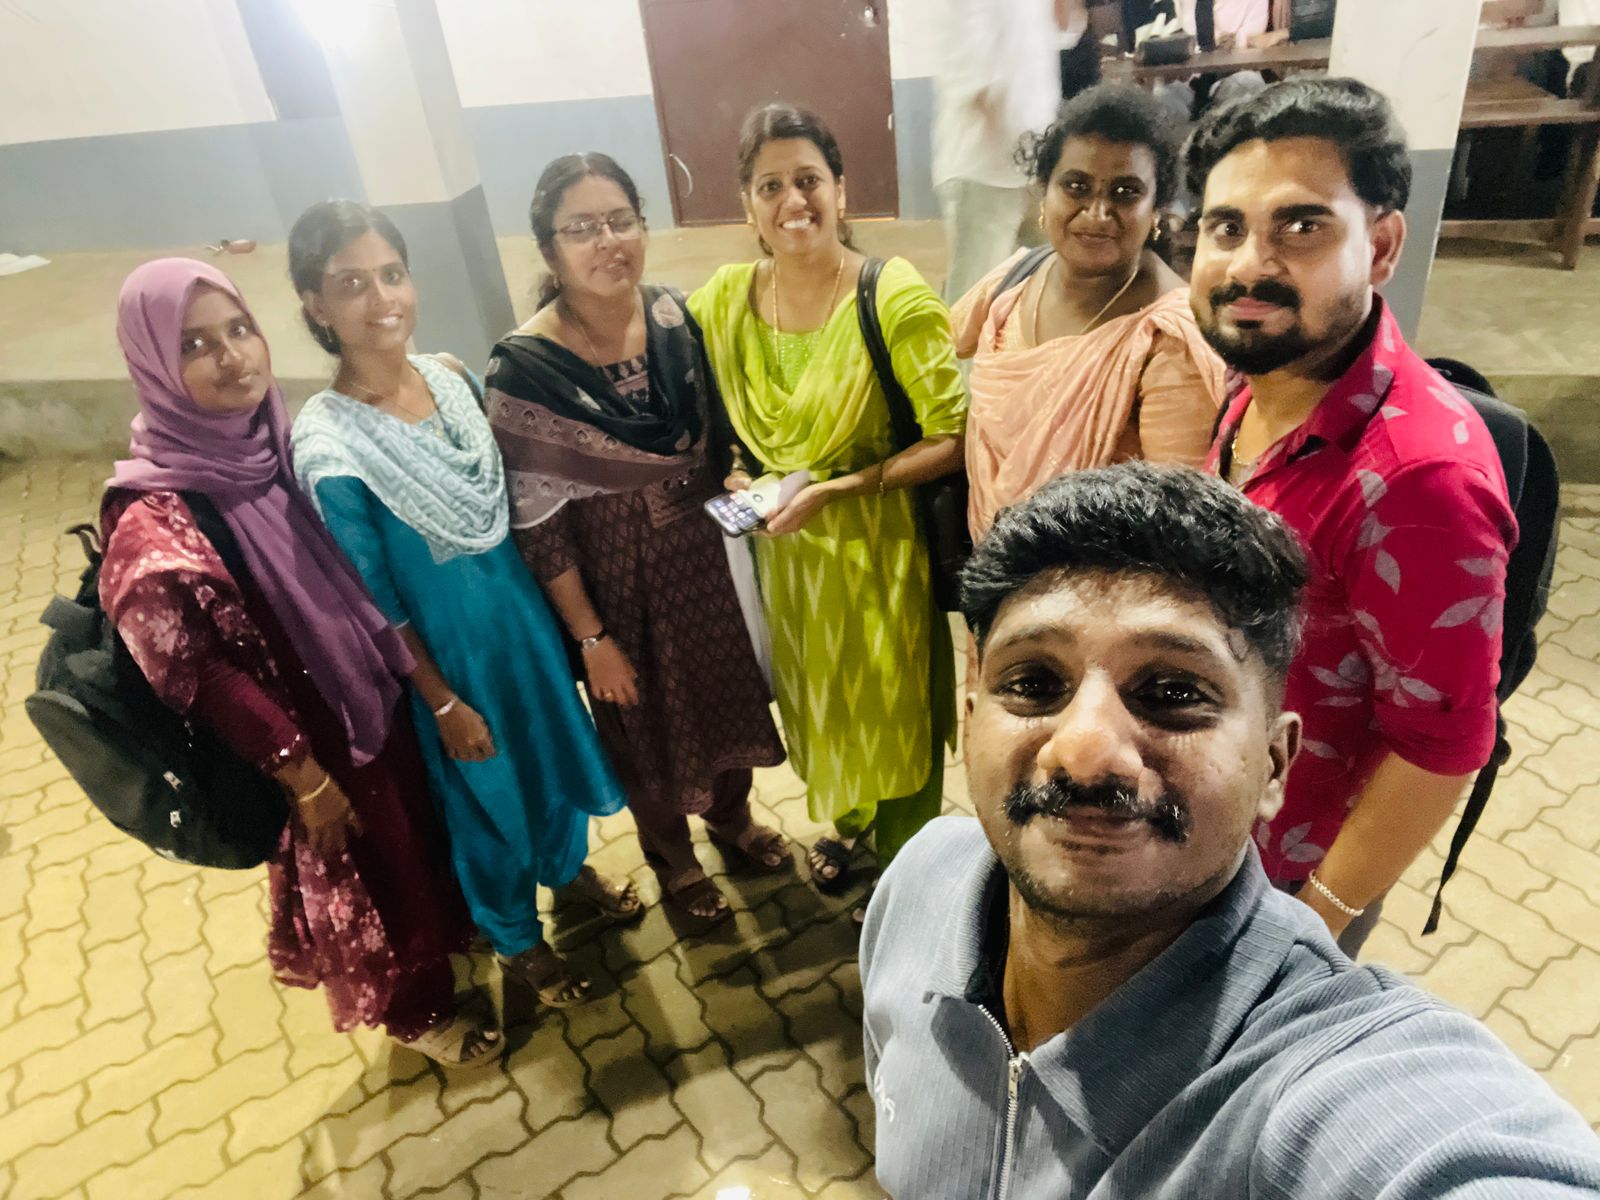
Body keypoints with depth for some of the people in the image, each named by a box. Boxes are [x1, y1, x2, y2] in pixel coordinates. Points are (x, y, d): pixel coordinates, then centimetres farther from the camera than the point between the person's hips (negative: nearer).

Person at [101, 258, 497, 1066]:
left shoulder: (274, 442, -5)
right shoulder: (155, 518, -25)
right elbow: (202, 674, -21)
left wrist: (404, 668, 8)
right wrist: (300, 772, -16)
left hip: (372, 689, 6)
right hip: (308, 727, -6)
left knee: (418, 834, 26)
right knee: (361, 876, 16)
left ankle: (443, 940, 55)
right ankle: (413, 1007, 42)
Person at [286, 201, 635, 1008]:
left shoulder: (451, 377, -7)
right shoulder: (328, 446, -25)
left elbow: (503, 502, 4)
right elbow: (373, 600, -18)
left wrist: (555, 609, 9)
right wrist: (443, 703, -12)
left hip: (522, 609, 6)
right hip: (442, 644, -5)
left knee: (552, 744, 25)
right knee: (486, 793, 16)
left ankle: (567, 864, 56)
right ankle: (517, 941, 44)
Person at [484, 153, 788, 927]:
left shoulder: (677, 317, -8)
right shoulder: (524, 370, -22)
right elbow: (537, 527, -17)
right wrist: (591, 638, -14)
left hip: (707, 554, 5)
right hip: (619, 581, -4)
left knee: (729, 691, 23)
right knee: (648, 723, 18)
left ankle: (733, 817, 54)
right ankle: (670, 853, 48)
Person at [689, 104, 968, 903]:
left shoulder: (896, 297, -19)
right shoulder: (724, 299, -5)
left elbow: (953, 439, -19)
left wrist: (838, 489, -25)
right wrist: (731, 479, -9)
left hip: (878, 544, -4)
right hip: (781, 546, 4)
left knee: (891, 704, 15)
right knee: (816, 703, 23)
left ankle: (903, 852, 44)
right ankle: (843, 822, 53)